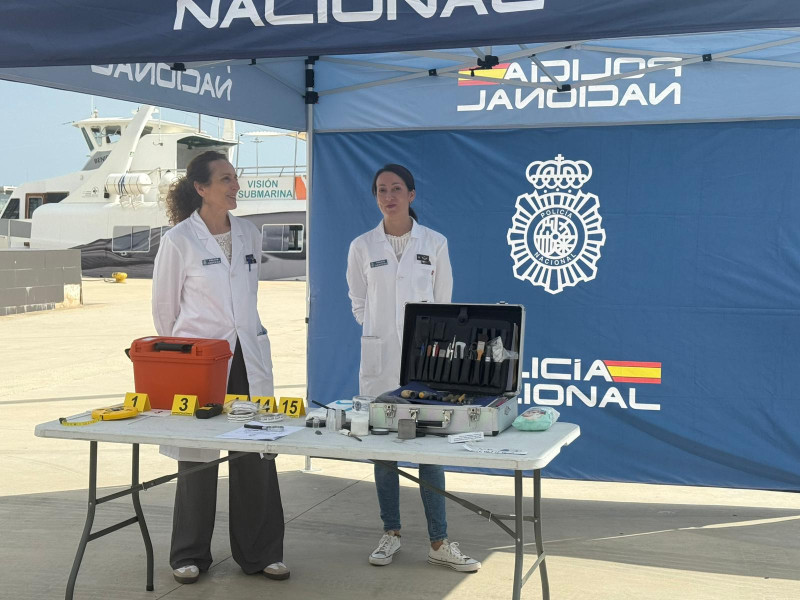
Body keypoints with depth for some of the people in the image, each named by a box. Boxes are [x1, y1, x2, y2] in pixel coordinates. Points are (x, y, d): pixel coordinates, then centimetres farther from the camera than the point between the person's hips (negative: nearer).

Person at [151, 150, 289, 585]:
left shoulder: (250, 235, 8)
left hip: (249, 357, 4)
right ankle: (190, 555, 20)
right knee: (198, 457, 5)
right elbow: (164, 305, 2)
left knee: (257, 455, 5)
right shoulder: (179, 240, -7)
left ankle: (259, 553, 17)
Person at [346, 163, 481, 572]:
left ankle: (439, 542, 5)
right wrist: (380, 329, 5)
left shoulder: (434, 243, 4)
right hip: (379, 359, 1)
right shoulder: (362, 247, 4)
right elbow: (358, 303, 13)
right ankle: (390, 532, 20)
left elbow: (443, 302, 9)